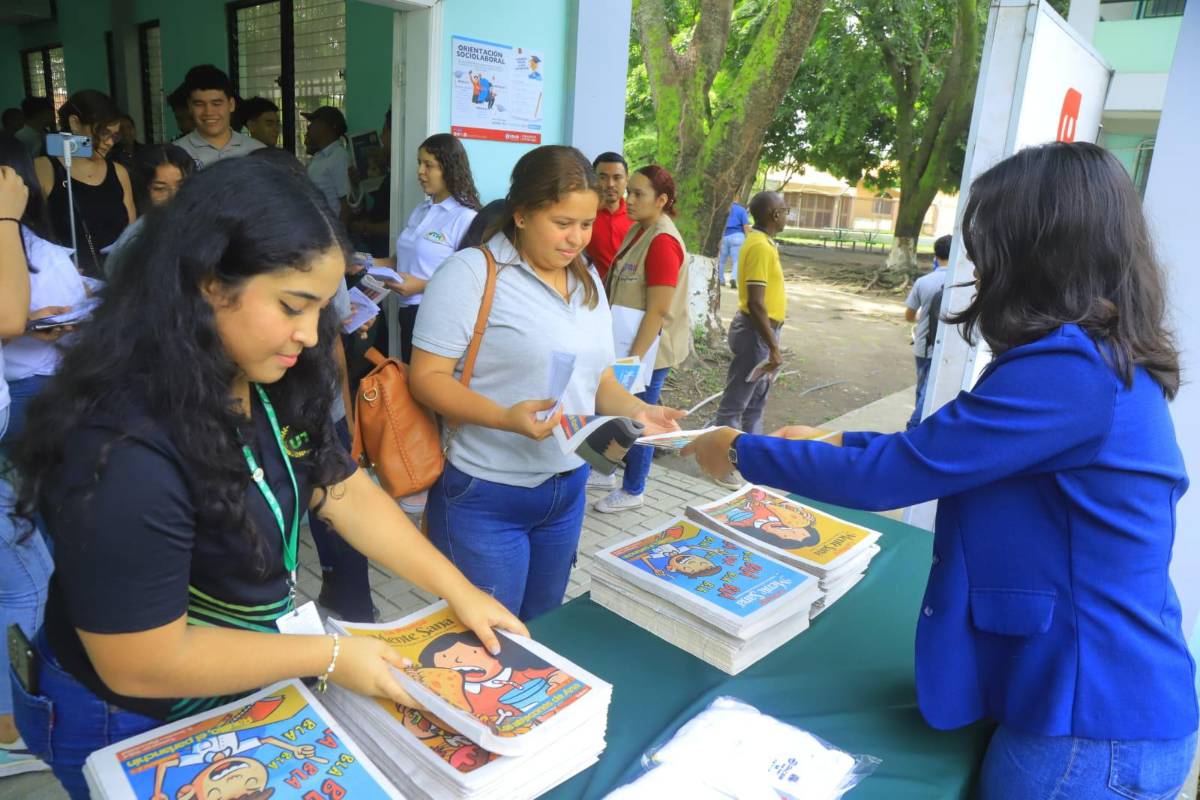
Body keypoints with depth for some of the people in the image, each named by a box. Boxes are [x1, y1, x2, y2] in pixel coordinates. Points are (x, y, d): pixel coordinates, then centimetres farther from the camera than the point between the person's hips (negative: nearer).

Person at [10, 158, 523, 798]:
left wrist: (458, 591, -9)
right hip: (140, 731, -6)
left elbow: (344, 493, -4)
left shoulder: (269, 385, -10)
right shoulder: (125, 451, -35)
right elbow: (144, 664, -29)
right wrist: (330, 657, -22)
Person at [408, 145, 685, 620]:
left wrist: (635, 410, -7)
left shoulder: (587, 281, 9)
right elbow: (427, 377, -16)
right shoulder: (471, 272, -14)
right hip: (485, 496, -6)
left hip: (567, 490, 7)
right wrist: (505, 417, -30)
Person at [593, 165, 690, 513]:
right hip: (627, 342, 9)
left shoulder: (663, 241, -21)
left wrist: (635, 357, -23)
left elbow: (658, 310, -24)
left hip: (649, 348, -9)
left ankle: (632, 491, 21)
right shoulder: (638, 230, 8)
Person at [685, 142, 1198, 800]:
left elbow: (881, 477, -22)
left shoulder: (1068, 370, -25)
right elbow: (942, 450, 15)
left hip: (1091, 721, -8)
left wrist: (741, 451, -9)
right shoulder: (1111, 362, 5)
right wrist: (833, 444, 15)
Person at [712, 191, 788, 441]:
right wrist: (774, 347, -23)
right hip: (756, 332, -11)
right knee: (735, 402, -2)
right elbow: (755, 304, -25)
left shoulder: (763, 242, 11)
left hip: (762, 330, 11)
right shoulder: (760, 247, -21)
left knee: (757, 399, 19)